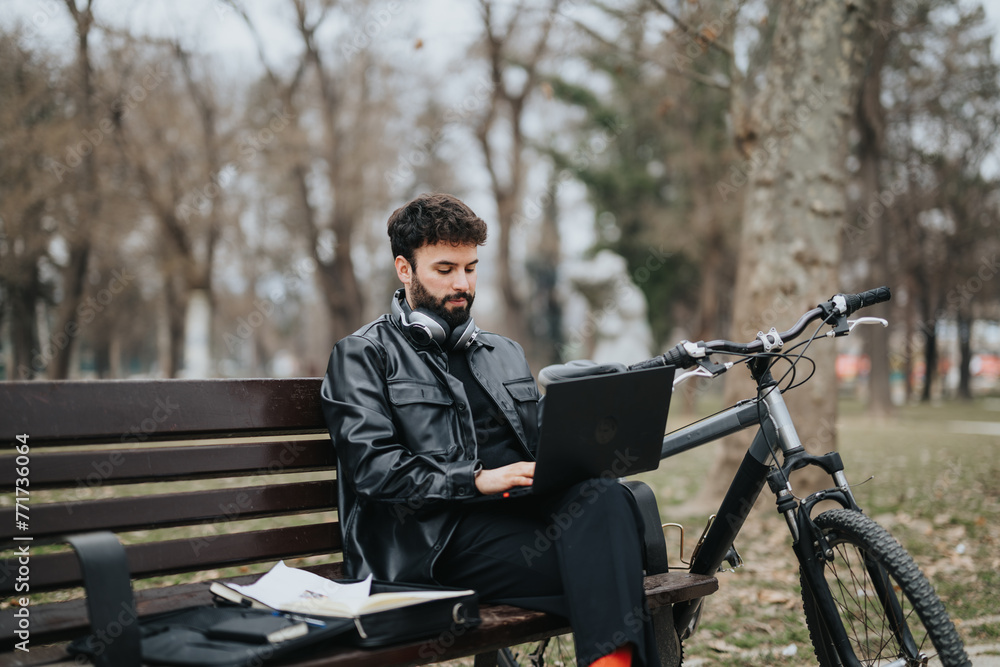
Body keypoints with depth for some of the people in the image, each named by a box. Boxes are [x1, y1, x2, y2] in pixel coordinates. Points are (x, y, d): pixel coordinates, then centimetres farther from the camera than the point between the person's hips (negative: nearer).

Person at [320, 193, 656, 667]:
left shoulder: (505, 354, 29)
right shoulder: (362, 356, 8)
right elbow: (371, 467, -6)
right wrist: (478, 480, -16)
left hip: (523, 510, 6)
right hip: (436, 534, -5)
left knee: (604, 498, -32)